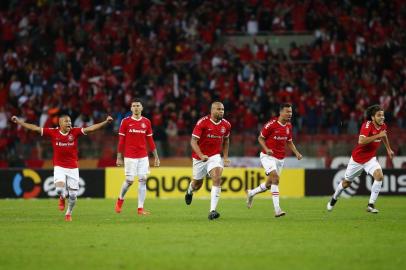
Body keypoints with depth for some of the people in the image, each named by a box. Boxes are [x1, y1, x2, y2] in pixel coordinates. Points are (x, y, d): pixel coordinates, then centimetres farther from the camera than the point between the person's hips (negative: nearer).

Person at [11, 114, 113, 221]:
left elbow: (90, 128, -12)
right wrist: (18, 121, -3)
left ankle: (69, 213, 30)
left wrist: (105, 122, -23)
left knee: (73, 195, 3)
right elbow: (35, 128, -2)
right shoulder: (53, 132, -5)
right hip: (59, 167, -1)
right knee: (59, 189, -22)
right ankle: (62, 198, 16)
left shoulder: (75, 132, -5)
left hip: (73, 168, 1)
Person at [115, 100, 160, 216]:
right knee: (129, 180, -4)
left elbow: (150, 141, 11)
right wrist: (119, 157, -2)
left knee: (143, 180, -2)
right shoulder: (125, 122, -2)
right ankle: (120, 199, 24)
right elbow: (121, 141, 0)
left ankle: (140, 208, 1)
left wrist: (156, 156, 8)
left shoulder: (146, 122, 7)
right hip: (130, 157, -3)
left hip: (143, 156, 3)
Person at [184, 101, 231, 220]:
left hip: (215, 156, 2)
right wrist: (201, 155, -33)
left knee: (217, 179, -22)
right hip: (200, 157, -2)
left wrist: (226, 157, 10)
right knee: (197, 184, 13)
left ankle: (212, 211, -26)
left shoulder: (226, 125, -3)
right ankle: (189, 191, 54)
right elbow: (193, 141, -20)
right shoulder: (202, 122, -18)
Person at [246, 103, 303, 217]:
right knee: (275, 178, -24)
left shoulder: (288, 126, 4)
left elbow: (289, 142, 17)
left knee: (269, 184, 11)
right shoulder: (271, 124, -15)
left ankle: (251, 193, 40)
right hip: (268, 156, -7)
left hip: (280, 159, 7)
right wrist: (266, 149, -22)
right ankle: (277, 209, -27)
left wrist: (296, 153, 2)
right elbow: (260, 138, -6)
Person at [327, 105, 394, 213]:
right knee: (346, 183, 13)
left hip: (370, 158, 4)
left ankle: (371, 205, -17)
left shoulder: (383, 126, -5)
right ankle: (334, 198, 44)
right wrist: (378, 135, -40)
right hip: (357, 158, -4)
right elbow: (361, 141, -42)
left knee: (379, 176, -25)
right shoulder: (367, 125, -25)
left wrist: (389, 149, 26)